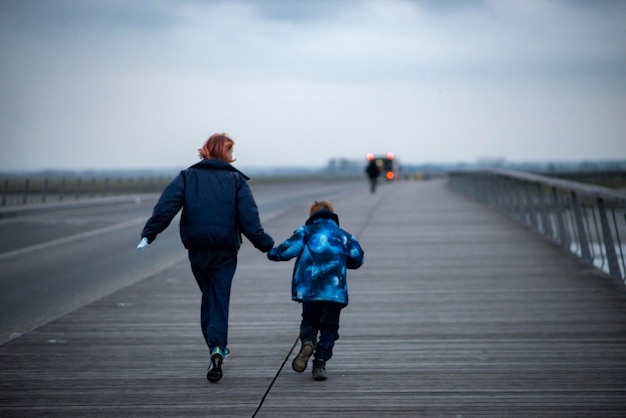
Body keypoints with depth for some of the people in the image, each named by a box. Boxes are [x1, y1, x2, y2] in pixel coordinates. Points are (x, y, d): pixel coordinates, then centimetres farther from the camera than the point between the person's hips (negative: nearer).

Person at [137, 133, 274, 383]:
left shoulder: (187, 177, 7)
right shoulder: (236, 180, 3)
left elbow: (166, 207, -6)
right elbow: (249, 219, -6)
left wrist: (149, 234, -11)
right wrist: (265, 245, -1)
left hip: (197, 250, 2)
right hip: (225, 251, -2)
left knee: (208, 296, 19)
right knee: (220, 299, -1)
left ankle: (216, 347, 20)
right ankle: (217, 348, -20)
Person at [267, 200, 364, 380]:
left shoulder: (306, 231, 12)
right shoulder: (343, 235, 18)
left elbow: (289, 249, -2)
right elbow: (357, 258, 7)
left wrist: (272, 252, 17)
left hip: (309, 289, 0)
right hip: (335, 289, 0)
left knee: (309, 321, 18)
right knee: (329, 327, 11)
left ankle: (307, 342, -14)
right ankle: (320, 363, -6)